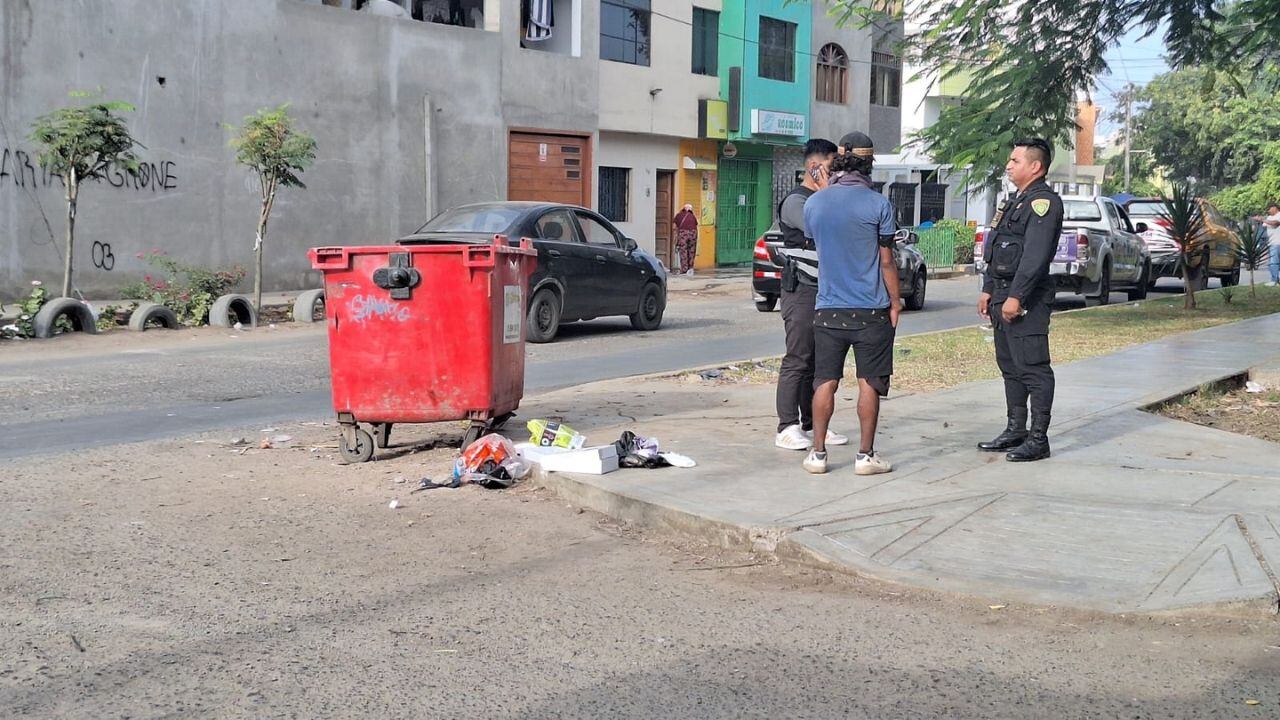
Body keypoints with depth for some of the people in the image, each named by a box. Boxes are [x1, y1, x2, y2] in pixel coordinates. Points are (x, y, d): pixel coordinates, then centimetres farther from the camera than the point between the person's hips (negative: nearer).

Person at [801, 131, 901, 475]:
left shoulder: (813, 203, 2)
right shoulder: (878, 204, -8)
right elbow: (886, 261, -5)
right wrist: (895, 301, 4)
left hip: (828, 308, 3)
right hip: (871, 309, -3)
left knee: (825, 381, 8)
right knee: (869, 382, 4)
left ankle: (818, 453, 11)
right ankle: (866, 455, 8)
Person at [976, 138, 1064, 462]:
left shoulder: (1044, 202, -12)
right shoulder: (1015, 201, 20)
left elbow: (1035, 256, -21)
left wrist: (1016, 297, -25)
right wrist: (988, 290, 17)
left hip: (1026, 299, -10)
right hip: (1003, 296, 10)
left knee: (1033, 368, -7)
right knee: (1009, 366, 14)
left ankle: (1038, 439, -4)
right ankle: (1016, 430, 22)